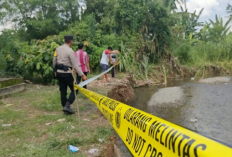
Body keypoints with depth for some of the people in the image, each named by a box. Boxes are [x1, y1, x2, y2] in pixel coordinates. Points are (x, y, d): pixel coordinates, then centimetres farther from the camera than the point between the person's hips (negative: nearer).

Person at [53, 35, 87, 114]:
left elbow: (54, 61, 12)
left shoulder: (58, 49, 5)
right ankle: (67, 106, -7)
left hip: (59, 73, 7)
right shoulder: (70, 51, -15)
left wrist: (55, 71, 25)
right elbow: (75, 65, -17)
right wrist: (82, 75, -15)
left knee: (63, 91, 12)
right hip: (66, 73, -7)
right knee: (74, 90, 5)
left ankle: (64, 106, 19)